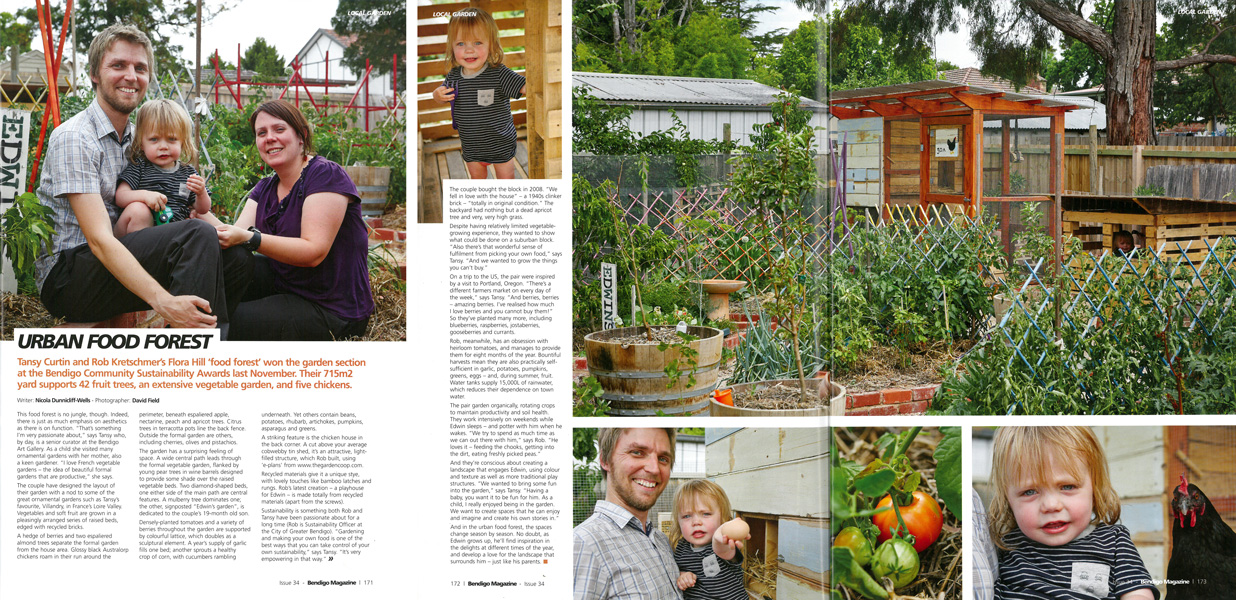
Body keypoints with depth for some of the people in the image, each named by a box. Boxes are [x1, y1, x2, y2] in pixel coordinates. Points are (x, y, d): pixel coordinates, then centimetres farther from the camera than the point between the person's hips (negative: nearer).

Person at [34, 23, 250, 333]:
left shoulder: (135, 137, 16)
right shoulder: (74, 138, -12)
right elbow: (99, 239, -22)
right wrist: (163, 301, -37)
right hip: (66, 277, -8)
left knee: (236, 258, -11)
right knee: (196, 235, -28)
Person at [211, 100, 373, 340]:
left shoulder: (326, 175, -15)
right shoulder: (265, 189, 11)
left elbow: (314, 252, -25)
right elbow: (236, 237, -3)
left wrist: (249, 238, -33)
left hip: (332, 312, -8)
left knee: (232, 324, -20)